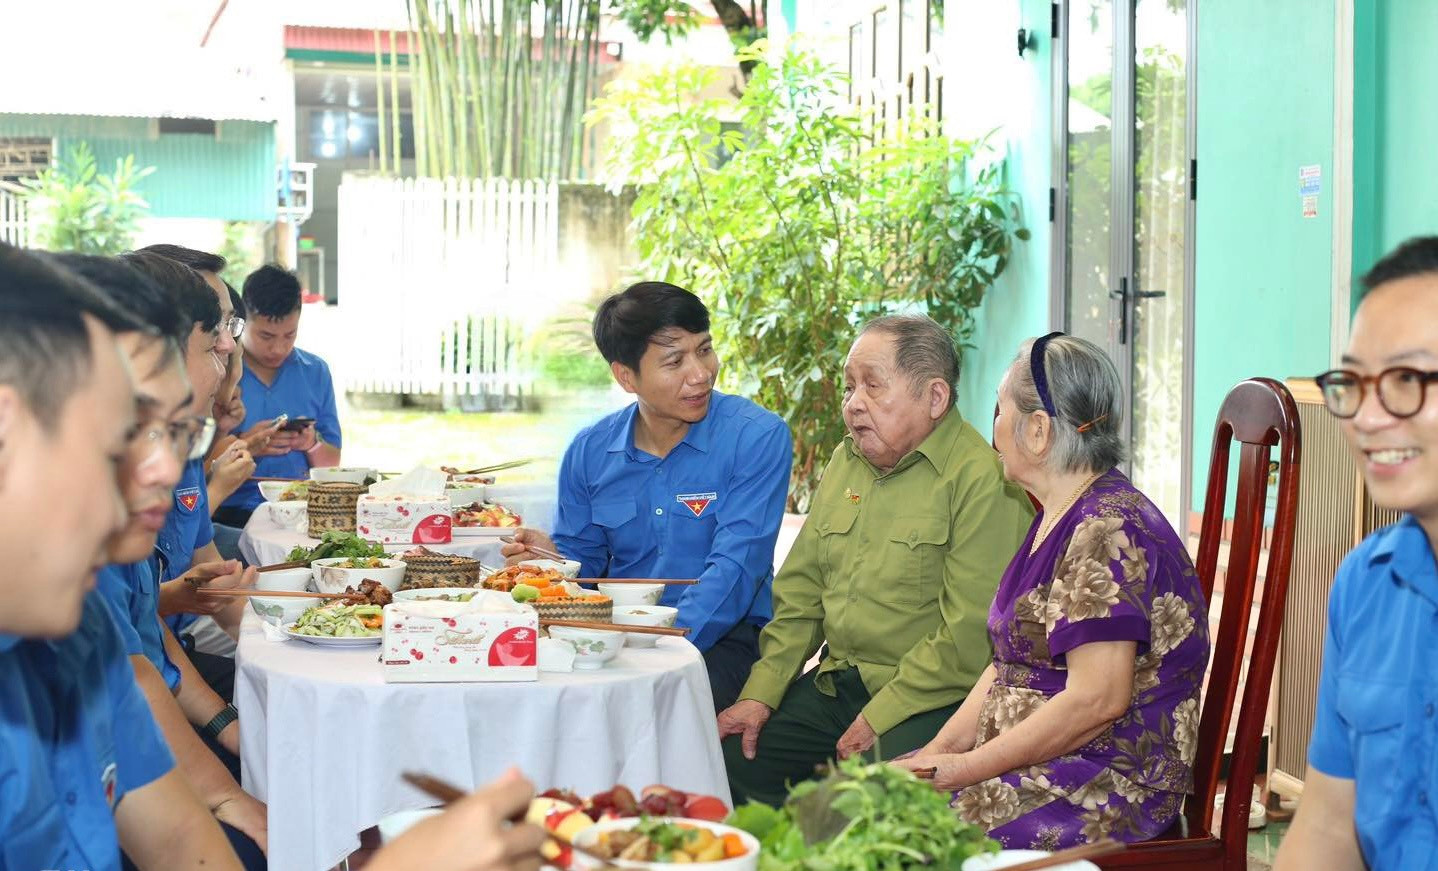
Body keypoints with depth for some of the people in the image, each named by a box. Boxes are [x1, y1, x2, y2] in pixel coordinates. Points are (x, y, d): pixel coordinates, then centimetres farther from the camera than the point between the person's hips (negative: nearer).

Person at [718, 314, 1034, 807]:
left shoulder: (981, 479, -13)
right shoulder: (847, 461, 14)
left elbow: (970, 635, -18)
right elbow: (801, 591, 16)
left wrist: (878, 719, -17)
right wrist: (760, 694, 6)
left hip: (931, 700, -7)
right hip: (837, 684, 7)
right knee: (730, 755, -6)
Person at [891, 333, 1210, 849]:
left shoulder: (1109, 531, -18)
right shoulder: (1058, 518, 15)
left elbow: (1095, 701, -24)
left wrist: (965, 768, -17)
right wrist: (937, 753, 4)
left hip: (1113, 786, -9)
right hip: (1037, 769, 9)